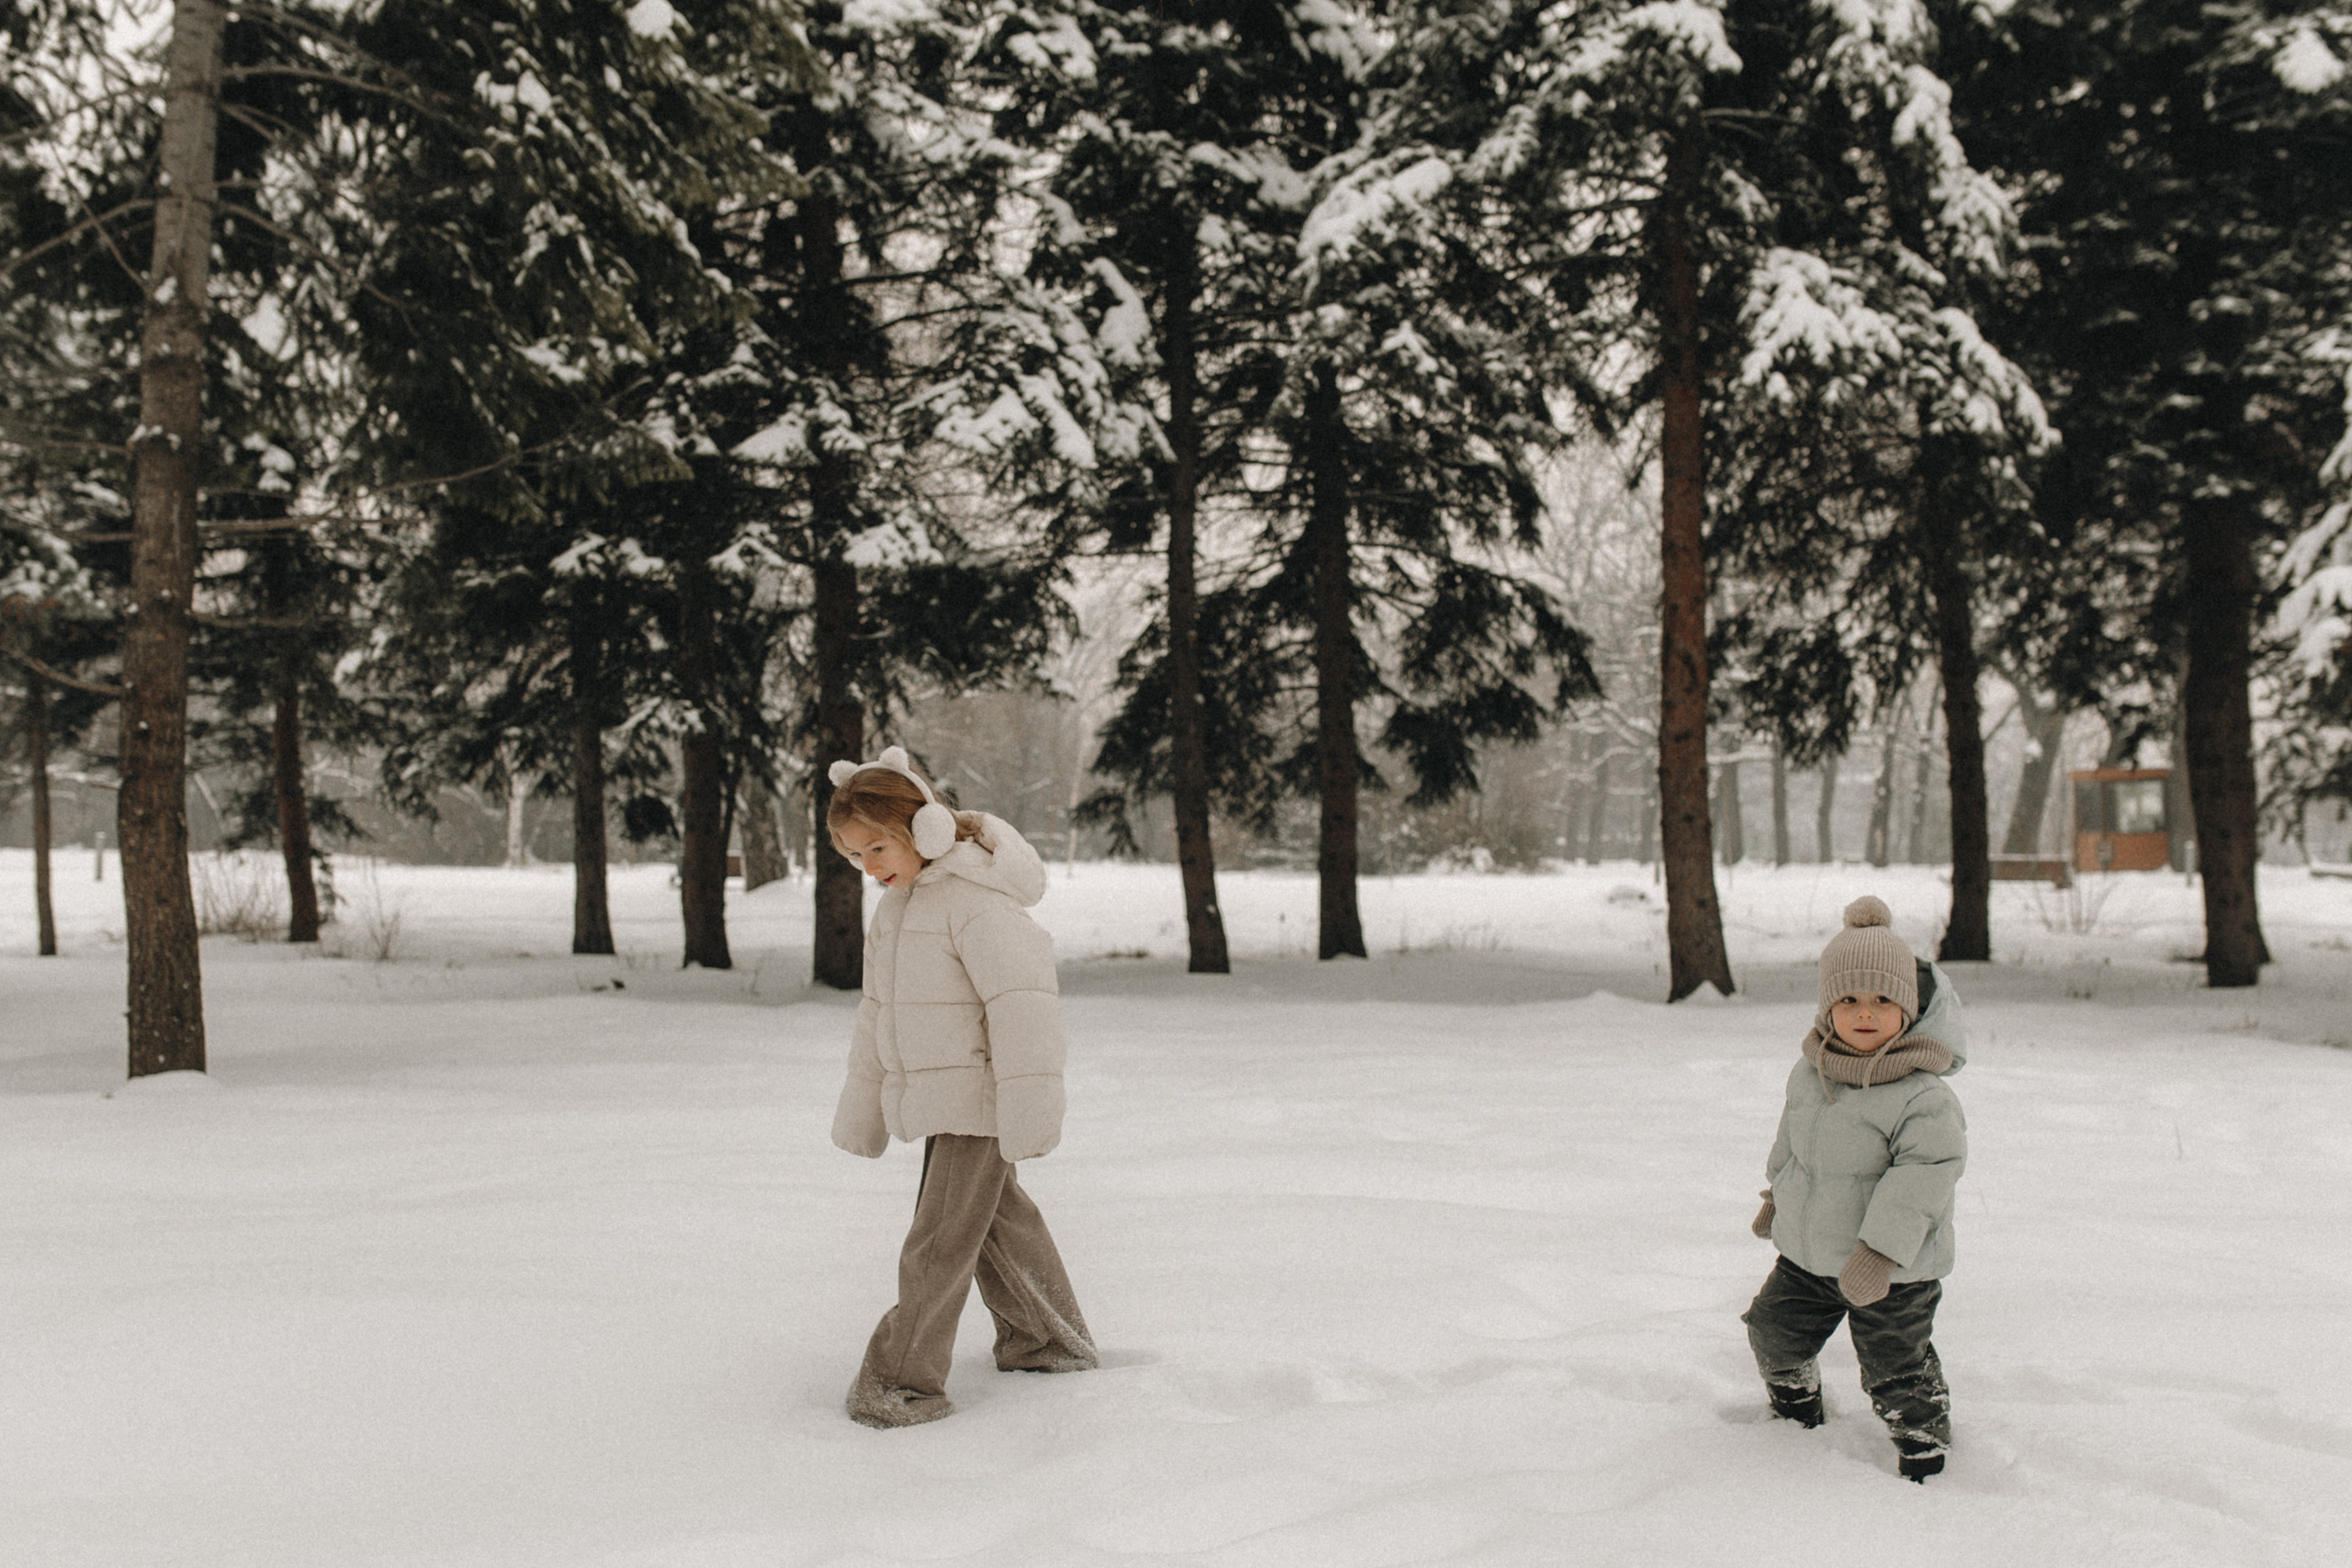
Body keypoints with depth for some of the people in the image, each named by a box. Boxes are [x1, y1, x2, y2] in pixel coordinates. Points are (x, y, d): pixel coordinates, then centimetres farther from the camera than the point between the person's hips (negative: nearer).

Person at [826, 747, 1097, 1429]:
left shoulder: (976, 899, -19)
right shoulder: (896, 906, 12)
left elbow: (1022, 1000, -24)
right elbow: (878, 1012, 20)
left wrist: (1029, 1103, -27)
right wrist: (862, 1107, 24)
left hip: (978, 1100, -9)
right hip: (934, 1099, 9)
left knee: (940, 1238, -7)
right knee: (998, 1219, 19)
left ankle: (907, 1377, 0)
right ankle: (1050, 1340, 33)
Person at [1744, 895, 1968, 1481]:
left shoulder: (1923, 1095, -24)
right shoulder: (1810, 1073, -1)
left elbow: (1923, 1174, -27)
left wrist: (1881, 1252, -30)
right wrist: (1778, 1191, 26)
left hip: (1894, 1270, -6)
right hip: (1806, 1255, 6)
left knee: (1896, 1373, 3)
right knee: (1773, 1331, 19)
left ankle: (1924, 1439, 31)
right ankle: (1795, 1400, 48)